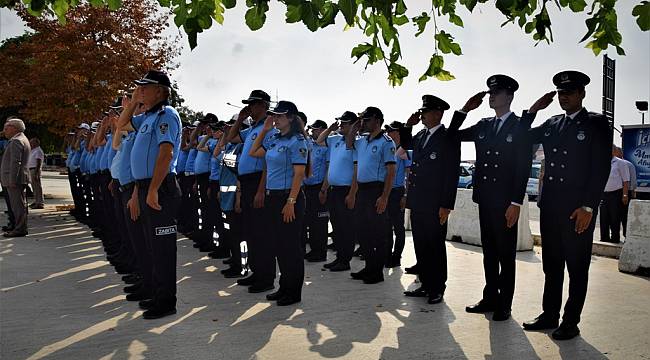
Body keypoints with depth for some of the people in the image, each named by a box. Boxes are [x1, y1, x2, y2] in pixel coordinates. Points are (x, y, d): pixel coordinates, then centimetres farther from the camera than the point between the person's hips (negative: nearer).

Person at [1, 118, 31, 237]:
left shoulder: (16, 141, -14)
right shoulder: (22, 139, 19)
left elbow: (15, 162, -22)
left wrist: (12, 180, -23)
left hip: (15, 179, -11)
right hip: (19, 178, 11)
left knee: (18, 205, -7)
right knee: (19, 204, 15)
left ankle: (20, 230, -4)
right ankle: (20, 227, 21)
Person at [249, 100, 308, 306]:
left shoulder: (296, 142, -11)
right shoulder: (274, 139, 12)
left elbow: (299, 174, -16)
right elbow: (253, 153, 21)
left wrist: (291, 202, -21)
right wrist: (264, 130, 13)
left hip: (288, 197, -8)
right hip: (272, 196, 8)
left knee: (290, 246, 0)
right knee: (277, 243, 14)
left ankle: (294, 292, 12)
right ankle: (284, 287, 26)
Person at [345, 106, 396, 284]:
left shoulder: (386, 142, -9)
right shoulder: (362, 141, 12)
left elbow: (391, 172, -13)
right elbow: (348, 144, 31)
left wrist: (384, 197, -20)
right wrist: (355, 127, 14)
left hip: (377, 190, -8)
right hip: (362, 189, 8)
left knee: (378, 233, 0)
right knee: (362, 230, 13)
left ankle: (378, 271, 9)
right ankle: (369, 267, 25)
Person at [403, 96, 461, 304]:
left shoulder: (448, 139, -9)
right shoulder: (420, 136, 12)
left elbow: (452, 174, -12)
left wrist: (446, 206, -16)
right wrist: (409, 125, 11)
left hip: (435, 206, -7)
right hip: (417, 204, 7)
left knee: (436, 247, 4)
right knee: (421, 247, 13)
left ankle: (437, 289, 16)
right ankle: (425, 285, 24)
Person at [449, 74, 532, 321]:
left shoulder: (520, 127, -5)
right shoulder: (484, 126, 12)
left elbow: (524, 168, -10)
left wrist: (516, 203, -15)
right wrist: (465, 110, 4)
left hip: (505, 202, -6)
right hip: (485, 199, 6)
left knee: (506, 255, 4)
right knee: (489, 252, 13)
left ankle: (504, 305, 13)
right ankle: (490, 298, 23)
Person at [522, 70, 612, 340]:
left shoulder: (597, 124, -3)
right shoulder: (552, 124, 12)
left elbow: (601, 169, -8)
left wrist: (588, 207, -14)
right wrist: (533, 109, 5)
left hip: (578, 209, -5)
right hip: (550, 206, 5)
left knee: (577, 268, 6)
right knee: (551, 265, 13)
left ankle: (571, 322, 16)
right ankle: (550, 315, 24)